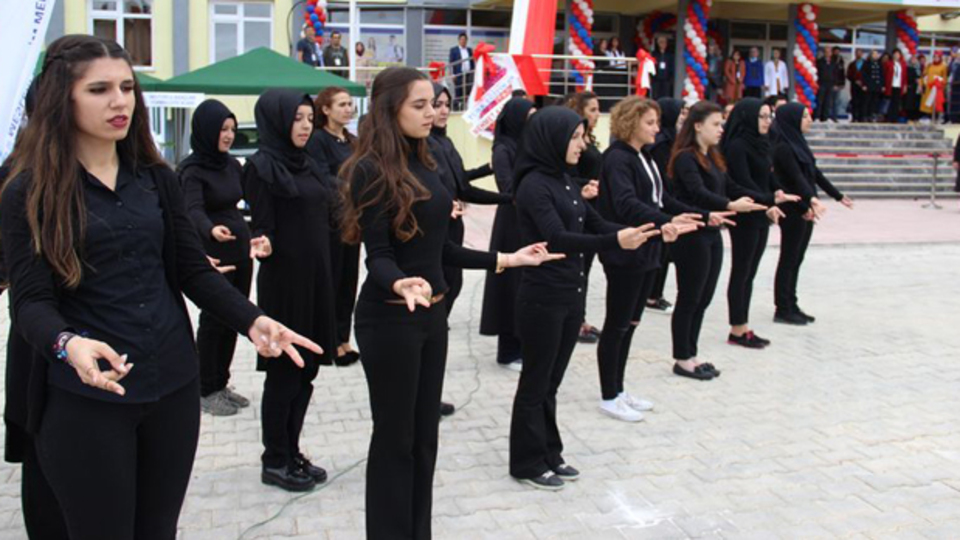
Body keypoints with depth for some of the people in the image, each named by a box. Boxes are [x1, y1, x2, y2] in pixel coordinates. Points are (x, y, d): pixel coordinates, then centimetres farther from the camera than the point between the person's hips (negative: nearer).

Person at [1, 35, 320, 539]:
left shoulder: (157, 178, 6)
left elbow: (194, 271, 5)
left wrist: (252, 320, -11)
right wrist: (68, 344, -34)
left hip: (173, 386, 4)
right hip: (85, 398, -4)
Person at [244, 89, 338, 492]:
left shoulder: (309, 166, 13)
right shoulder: (261, 166, -9)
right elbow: (262, 227, -15)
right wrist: (261, 245, -33)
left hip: (316, 278, 8)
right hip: (283, 281, -8)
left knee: (306, 370, 12)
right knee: (284, 373, 1)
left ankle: (291, 453, 25)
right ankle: (274, 462, 16)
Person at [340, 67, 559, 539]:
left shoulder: (424, 165, 8)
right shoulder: (371, 170, -14)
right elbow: (378, 256, -18)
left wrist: (506, 259, 13)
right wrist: (401, 285, -40)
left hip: (432, 313, 8)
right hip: (390, 318, -8)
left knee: (425, 434, 15)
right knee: (395, 436, 5)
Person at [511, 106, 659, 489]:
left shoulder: (564, 180, 10)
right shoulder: (534, 184, -16)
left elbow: (595, 224, 13)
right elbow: (557, 238, -27)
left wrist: (646, 234, 1)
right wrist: (615, 241, -38)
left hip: (571, 295, 8)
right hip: (543, 298, -8)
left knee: (552, 380, 16)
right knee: (536, 381, 4)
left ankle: (549, 454, 29)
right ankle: (527, 463, 18)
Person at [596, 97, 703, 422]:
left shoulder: (645, 156, 13)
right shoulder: (617, 158, -15)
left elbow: (659, 198, 18)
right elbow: (627, 203, -29)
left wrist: (701, 215, 12)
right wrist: (666, 221, -43)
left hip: (647, 251, 9)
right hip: (624, 254, -9)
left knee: (630, 324, 15)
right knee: (617, 325, 1)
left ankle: (618, 390, 27)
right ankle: (608, 398, 13)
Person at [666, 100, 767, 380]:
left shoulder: (712, 157, 14)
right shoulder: (685, 157, -14)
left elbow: (729, 187, 15)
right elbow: (698, 192, -27)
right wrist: (730, 205, -40)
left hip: (711, 234, 9)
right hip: (691, 237, -9)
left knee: (703, 298, 13)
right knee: (689, 299, 1)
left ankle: (691, 354, 24)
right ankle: (682, 360, 13)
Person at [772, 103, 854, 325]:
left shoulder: (797, 142, 12)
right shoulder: (782, 147, -15)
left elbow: (814, 173, 19)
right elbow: (797, 177, -26)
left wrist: (838, 196, 23)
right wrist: (811, 199, -39)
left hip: (807, 209, 9)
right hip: (793, 210, -9)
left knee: (796, 259, 12)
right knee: (789, 259, -2)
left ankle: (791, 306, 19)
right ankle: (783, 310, 5)